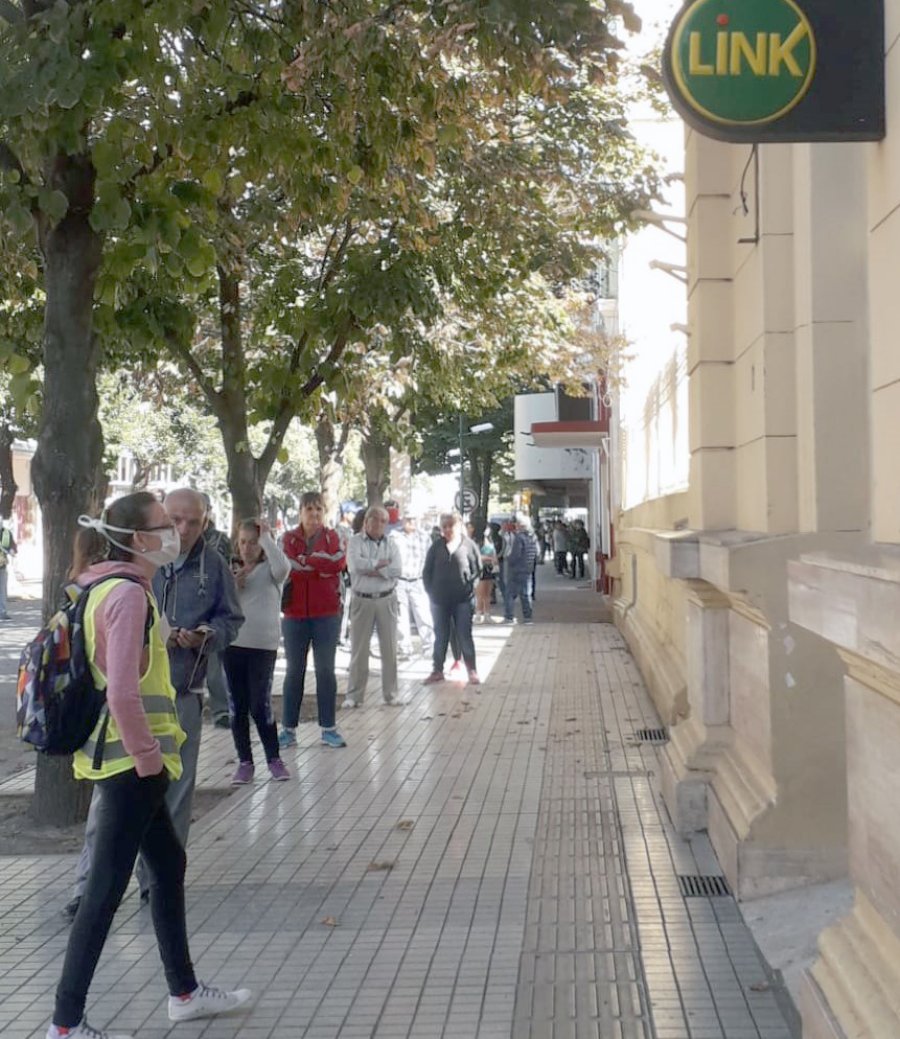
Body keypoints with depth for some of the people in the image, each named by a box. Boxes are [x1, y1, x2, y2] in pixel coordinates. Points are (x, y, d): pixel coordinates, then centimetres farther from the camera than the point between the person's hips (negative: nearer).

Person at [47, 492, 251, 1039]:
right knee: (107, 888, -1)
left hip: (126, 760, 10)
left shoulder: (110, 586, 11)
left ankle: (185, 992, 31)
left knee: (169, 863, 19)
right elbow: (122, 693, -26)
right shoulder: (128, 593, -19)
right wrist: (149, 759, -17)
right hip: (130, 762, -10)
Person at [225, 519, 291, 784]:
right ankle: (244, 762, 16)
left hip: (263, 645, -4)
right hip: (232, 644, 4)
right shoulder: (231, 570, 9)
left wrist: (266, 537, -16)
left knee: (260, 705, -4)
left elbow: (283, 567, -25)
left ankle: (274, 758, 12)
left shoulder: (269, 570, -1)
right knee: (237, 706, 6)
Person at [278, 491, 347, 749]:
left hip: (327, 614, 0)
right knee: (294, 671, 6)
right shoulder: (289, 538, 5)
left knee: (326, 670, 5)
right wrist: (322, 564, -10)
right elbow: (287, 566, -12)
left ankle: (328, 728, 11)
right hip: (295, 614, 0)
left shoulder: (332, 536, 5)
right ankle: (289, 729, 11)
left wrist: (305, 561, -10)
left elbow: (339, 562, -14)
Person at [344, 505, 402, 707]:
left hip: (386, 600, 2)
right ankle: (354, 695, 9)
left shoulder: (391, 544, 6)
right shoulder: (355, 541, 0)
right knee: (359, 649, 2)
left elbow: (396, 570, -8)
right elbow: (355, 565, -18)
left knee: (389, 648, 6)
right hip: (362, 600, -2)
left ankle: (390, 693, 15)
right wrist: (380, 563, -10)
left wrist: (371, 570, -13)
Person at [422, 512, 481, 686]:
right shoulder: (436, 547, 4)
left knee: (465, 636, 2)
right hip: (439, 600, 2)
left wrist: (470, 588, -6)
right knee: (440, 637, 10)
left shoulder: (468, 545, -1)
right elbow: (427, 571, 7)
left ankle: (472, 671, 10)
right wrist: (431, 592, -1)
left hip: (463, 600, -2)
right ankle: (438, 670, 18)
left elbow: (477, 569, 2)